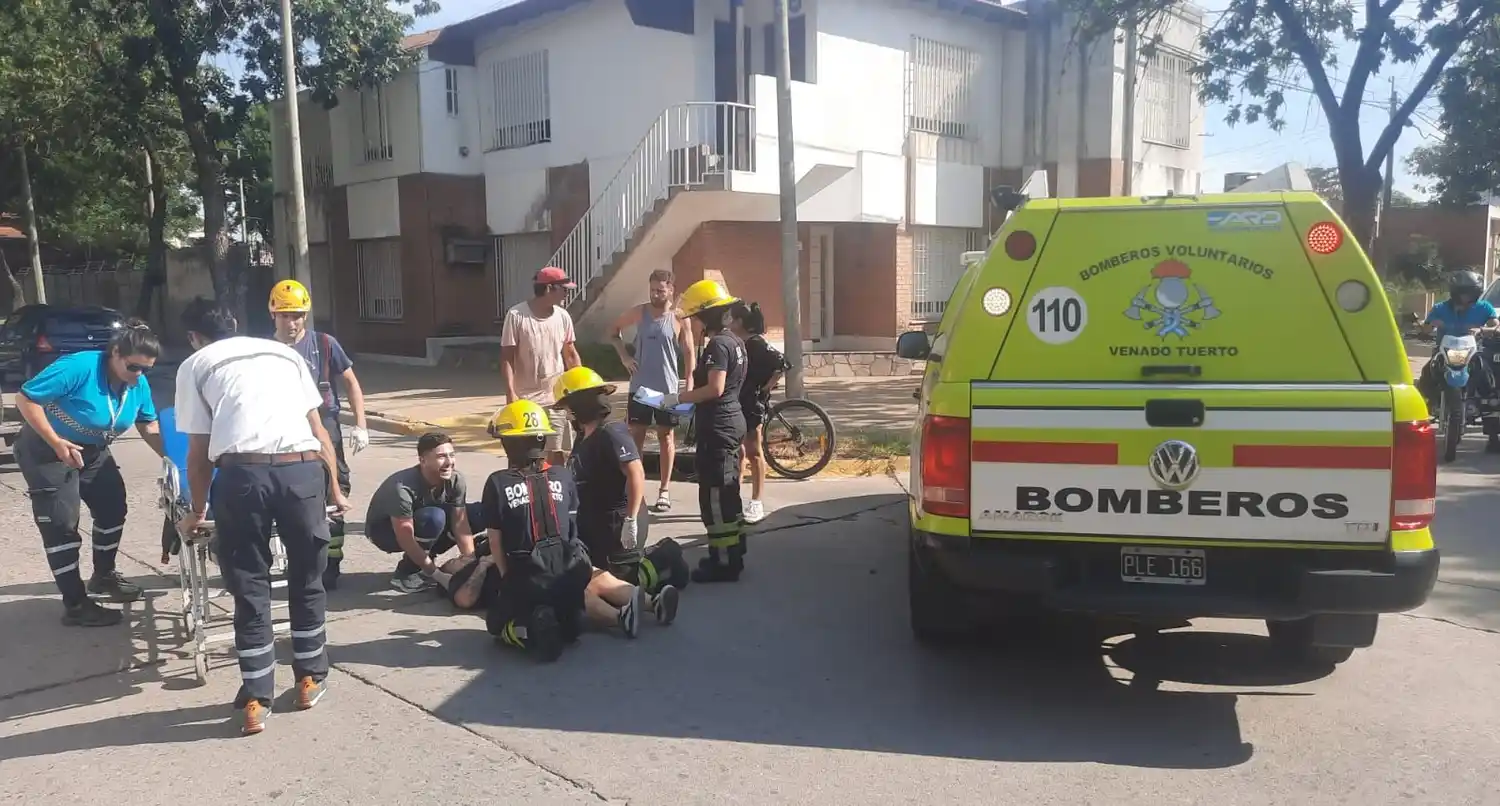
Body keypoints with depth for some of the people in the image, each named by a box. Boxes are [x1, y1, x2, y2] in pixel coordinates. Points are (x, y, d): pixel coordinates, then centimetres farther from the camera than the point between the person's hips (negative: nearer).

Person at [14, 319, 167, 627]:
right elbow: (25, 398, -27)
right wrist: (57, 443, -32)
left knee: (113, 508, 14)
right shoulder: (79, 367, -31)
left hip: (92, 452, 8)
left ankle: (104, 575, 37)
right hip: (46, 451, -8)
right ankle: (75, 606, -2)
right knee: (62, 523, -9)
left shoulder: (139, 384, -10)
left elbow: (148, 425, 3)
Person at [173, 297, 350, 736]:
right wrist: (334, 489, 30)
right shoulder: (285, 352, 27)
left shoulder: (195, 366, 20)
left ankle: (256, 701, 18)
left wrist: (196, 511, 30)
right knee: (307, 579, 19)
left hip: (241, 474, -2)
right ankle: (310, 680, 32)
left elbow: (198, 452, 17)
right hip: (302, 470, 2)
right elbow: (319, 430, 23)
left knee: (250, 588, 11)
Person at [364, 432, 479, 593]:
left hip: (425, 522, 7)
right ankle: (407, 572, -13)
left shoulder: (456, 480, -19)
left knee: (476, 514, -13)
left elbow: (460, 523, -19)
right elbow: (406, 539, -35)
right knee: (434, 518, -36)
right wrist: (437, 574, -34)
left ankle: (426, 562, 0)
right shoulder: (403, 487, -36)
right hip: (383, 529, -6)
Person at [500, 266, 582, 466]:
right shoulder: (516, 315, -11)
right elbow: (507, 357, -9)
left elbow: (570, 354, 11)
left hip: (555, 397, 3)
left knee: (556, 451, 7)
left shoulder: (563, 316, 2)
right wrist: (510, 392, -18)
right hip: (525, 397, -3)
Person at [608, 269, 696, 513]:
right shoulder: (639, 312, 1)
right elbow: (613, 330, 14)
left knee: (665, 436, 7)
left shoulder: (679, 319, -4)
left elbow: (689, 354, -2)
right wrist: (624, 355, 0)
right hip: (639, 386, 2)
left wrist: (689, 387, -8)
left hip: (667, 388, -2)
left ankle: (664, 490, 14)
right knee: (636, 435, 6)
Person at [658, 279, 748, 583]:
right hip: (731, 421, 11)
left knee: (714, 495, -6)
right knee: (727, 492, 16)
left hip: (718, 427, -11)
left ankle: (724, 562, -1)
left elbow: (714, 388, -26)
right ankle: (733, 554, 24)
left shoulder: (717, 344, -17)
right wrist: (689, 402, 18)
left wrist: (678, 398, -19)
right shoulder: (734, 341, 14)